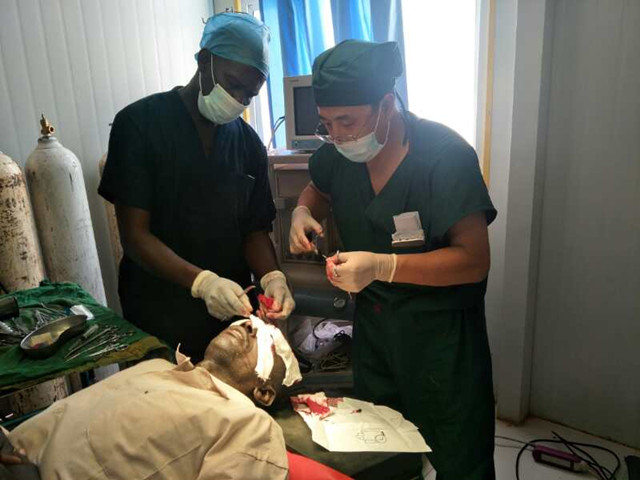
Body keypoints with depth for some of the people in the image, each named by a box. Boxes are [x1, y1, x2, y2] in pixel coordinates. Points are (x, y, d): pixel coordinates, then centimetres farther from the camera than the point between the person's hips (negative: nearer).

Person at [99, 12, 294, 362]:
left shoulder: (249, 143, 4)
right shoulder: (140, 123, -9)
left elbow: (255, 230, 5)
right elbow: (134, 235, -13)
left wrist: (272, 277, -15)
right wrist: (202, 282, -28)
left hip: (233, 314, 4)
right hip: (159, 320, -3)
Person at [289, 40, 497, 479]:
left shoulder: (446, 155, -21)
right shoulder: (338, 152, -4)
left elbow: (474, 260, -22)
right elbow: (318, 190, 19)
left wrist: (380, 267, -31)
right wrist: (303, 213, -5)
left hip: (441, 332, -5)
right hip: (372, 324, 6)